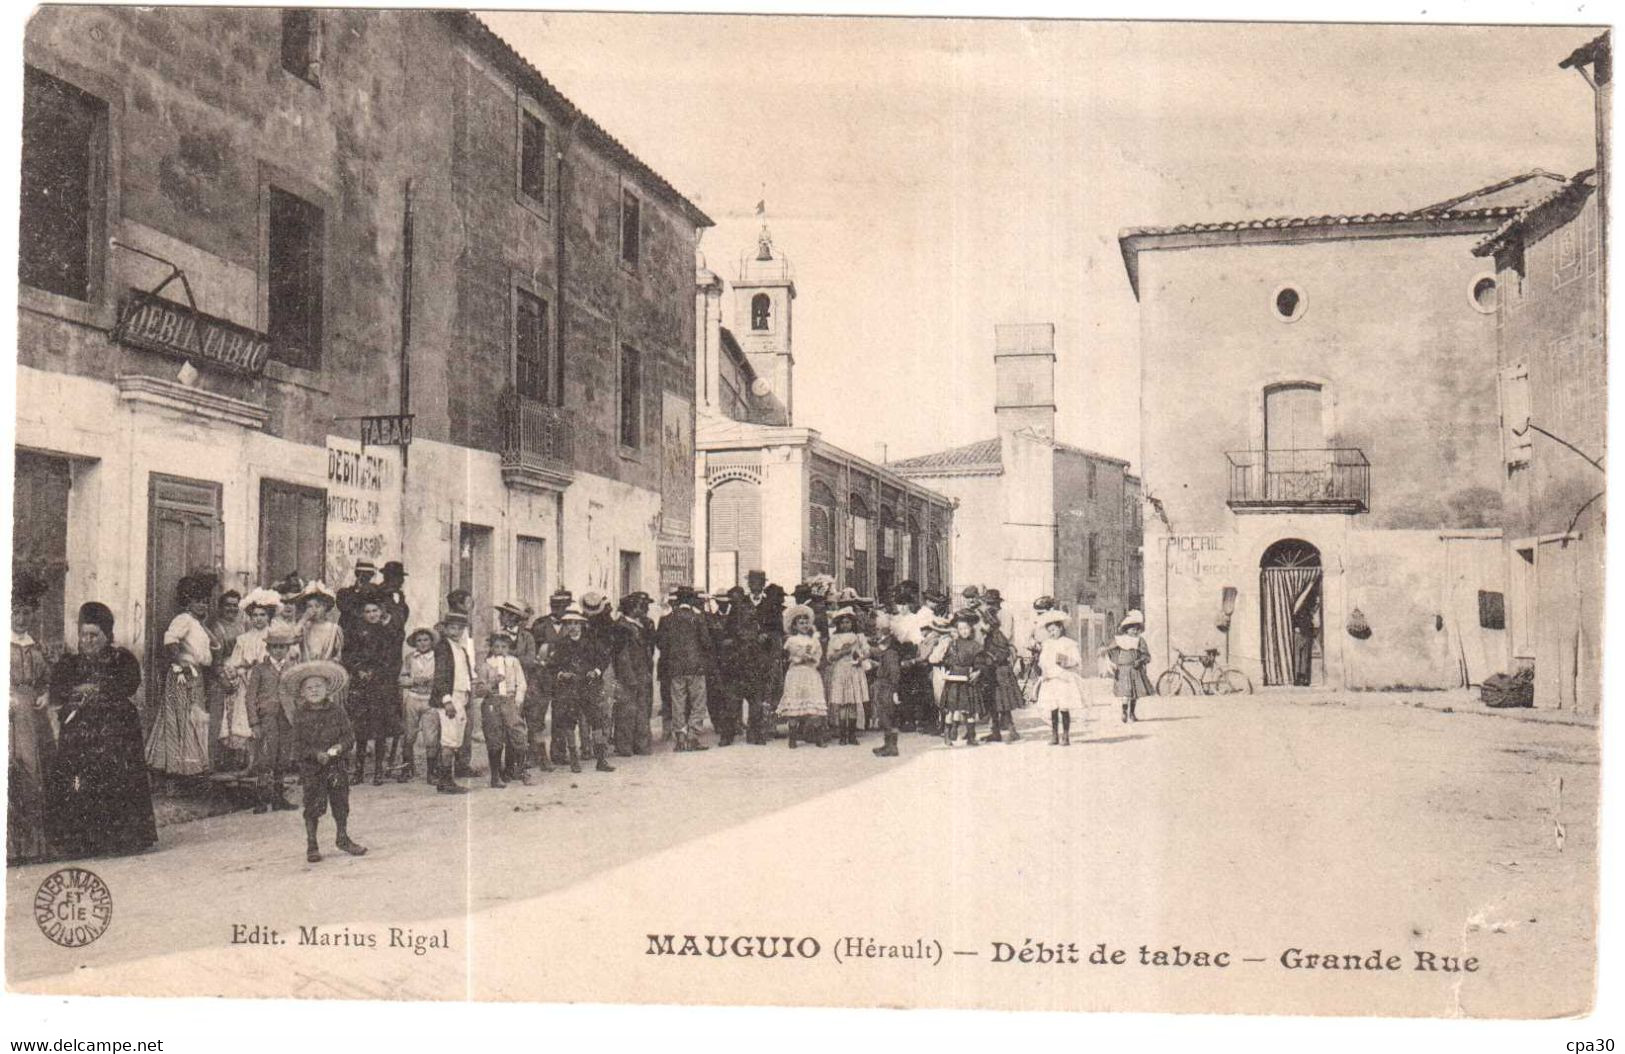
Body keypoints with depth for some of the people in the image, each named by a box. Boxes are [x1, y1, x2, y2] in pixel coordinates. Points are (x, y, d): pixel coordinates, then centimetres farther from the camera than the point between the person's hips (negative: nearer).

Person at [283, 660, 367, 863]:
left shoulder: (337, 712, 2)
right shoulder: (302, 717, -2)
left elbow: (349, 735, 1)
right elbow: (298, 745, -5)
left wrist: (341, 746, -19)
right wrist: (316, 754, -19)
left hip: (337, 766, 2)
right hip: (312, 769, -2)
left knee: (341, 803, 10)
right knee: (313, 807, -1)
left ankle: (342, 837, 28)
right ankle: (311, 845, 10)